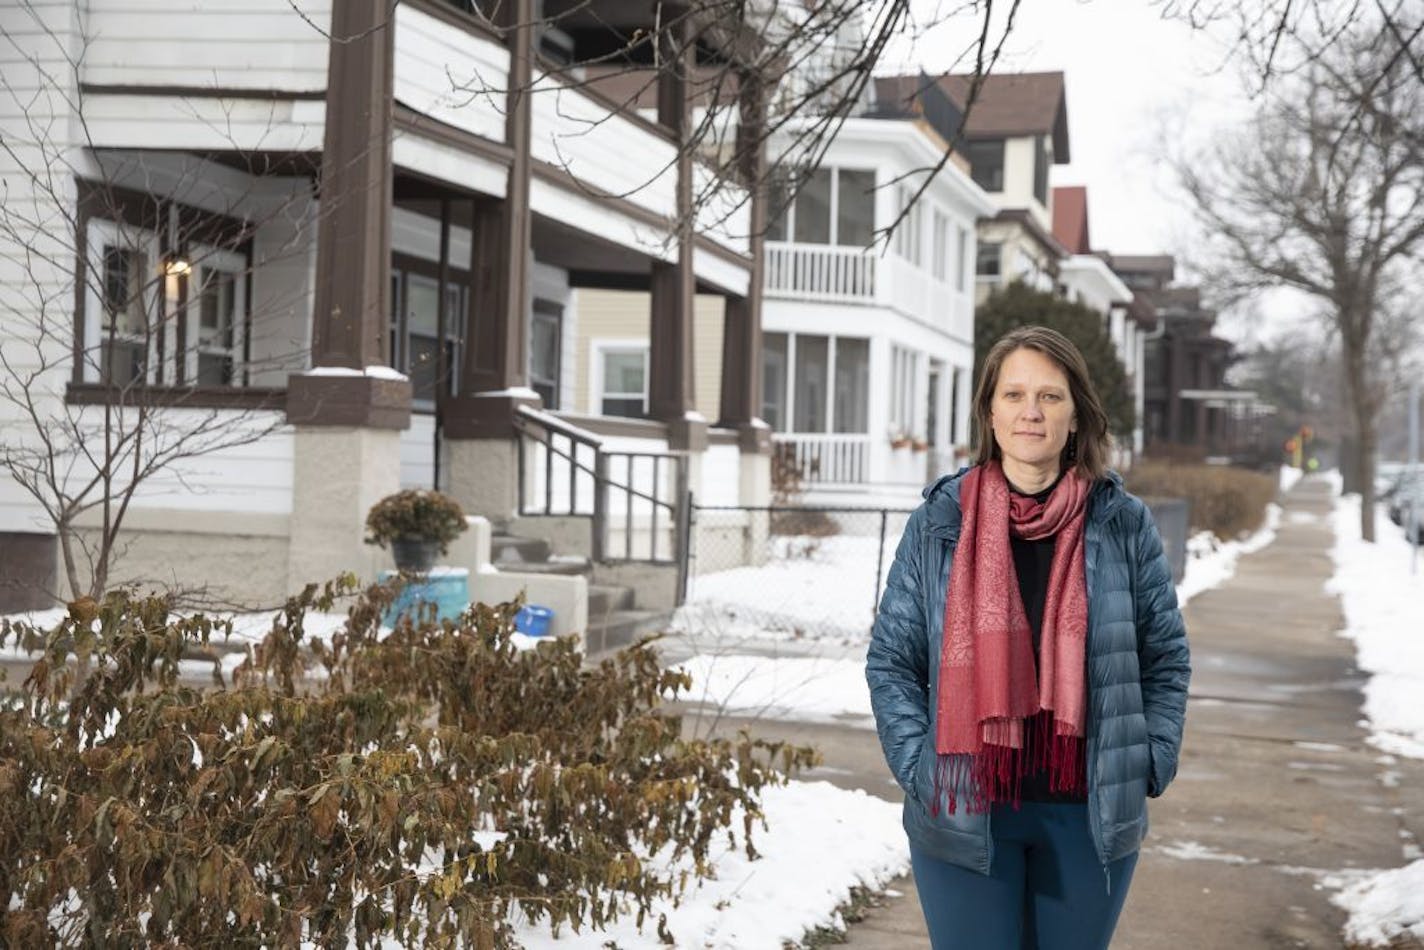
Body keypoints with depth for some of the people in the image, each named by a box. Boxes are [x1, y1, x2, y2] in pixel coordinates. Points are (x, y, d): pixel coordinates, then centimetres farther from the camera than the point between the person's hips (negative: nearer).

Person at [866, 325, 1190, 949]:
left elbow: (1166, 657, 8)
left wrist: (1150, 763, -2)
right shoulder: (938, 523, -1)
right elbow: (890, 661, 2)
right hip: (962, 813, -1)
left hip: (1091, 814, 1)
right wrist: (917, 766, -8)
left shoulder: (1123, 525, 0)